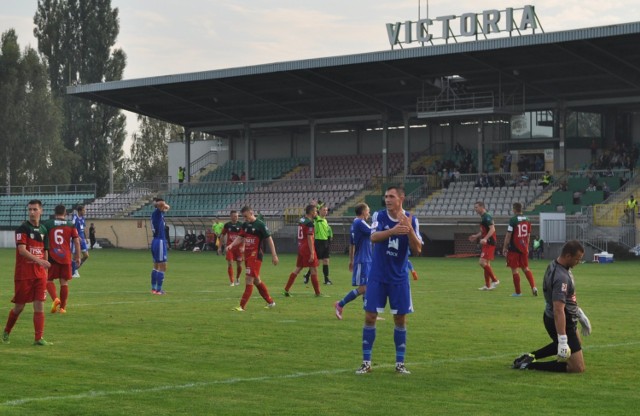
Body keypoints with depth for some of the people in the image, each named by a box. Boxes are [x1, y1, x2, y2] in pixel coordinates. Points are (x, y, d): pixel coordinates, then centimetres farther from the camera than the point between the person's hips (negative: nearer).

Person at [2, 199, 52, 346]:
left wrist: (45, 269, 15)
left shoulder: (43, 229, 9)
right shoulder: (23, 228, -10)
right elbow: (22, 250, -22)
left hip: (39, 274, 4)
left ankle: (38, 338, -2)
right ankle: (6, 332, 27)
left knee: (39, 306, -3)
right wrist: (39, 260, -33)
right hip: (23, 274, -4)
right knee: (19, 307, 5)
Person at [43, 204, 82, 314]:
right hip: (66, 257, 1)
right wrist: (77, 256, 11)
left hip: (52, 257, -1)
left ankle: (55, 299, -16)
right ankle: (62, 307, 8)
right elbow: (76, 241, 2)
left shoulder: (47, 224, 2)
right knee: (64, 282, 8)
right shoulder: (71, 225, 4)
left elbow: (44, 240, 2)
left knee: (49, 280, 9)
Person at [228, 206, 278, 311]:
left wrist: (274, 255, -11)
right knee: (256, 280, 15)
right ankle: (270, 302, 27)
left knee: (249, 280, -11)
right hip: (247, 255, 8)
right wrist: (231, 245, -5)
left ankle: (242, 306, -11)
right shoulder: (245, 225, 10)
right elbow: (240, 238, 14)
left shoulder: (260, 225, -11)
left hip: (256, 256, -8)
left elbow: (269, 240, -9)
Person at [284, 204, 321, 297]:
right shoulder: (309, 223, -15)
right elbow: (310, 238, -19)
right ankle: (317, 292, 3)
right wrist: (312, 253, -19)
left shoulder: (301, 220, 11)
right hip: (307, 248, -8)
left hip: (300, 247, 8)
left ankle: (286, 290, 9)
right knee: (314, 270, -1)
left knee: (297, 269, 11)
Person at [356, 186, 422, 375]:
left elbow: (417, 250, -9)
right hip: (377, 277, -1)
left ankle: (400, 363, 14)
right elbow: (373, 237, -25)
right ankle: (366, 362, 7)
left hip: (399, 278, 1)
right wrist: (393, 231, -43)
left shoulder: (411, 220, -3)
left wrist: (409, 230, -25)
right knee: (370, 317, -2)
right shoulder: (380, 215, -6)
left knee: (400, 319, 4)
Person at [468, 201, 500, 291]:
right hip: (486, 244, 10)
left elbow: (492, 229, -24)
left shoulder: (487, 217, -13)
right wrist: (476, 236, 24)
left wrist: (485, 239, -32)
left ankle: (495, 280, -8)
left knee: (482, 262, -15)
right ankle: (487, 285, 16)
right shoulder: (483, 217, 17)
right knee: (486, 264, 12)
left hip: (489, 243, -10)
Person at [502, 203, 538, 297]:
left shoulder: (513, 220, -13)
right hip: (524, 248, 6)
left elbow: (508, 235, -12)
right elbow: (528, 235, 14)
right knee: (525, 268, 15)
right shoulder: (527, 219, 6)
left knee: (514, 269, 2)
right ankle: (533, 287, -1)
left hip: (514, 248, -6)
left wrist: (505, 247, -4)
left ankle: (518, 292, 5)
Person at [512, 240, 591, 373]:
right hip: (563, 323, -10)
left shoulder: (556, 265, 2)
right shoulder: (561, 277, -29)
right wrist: (562, 340, -37)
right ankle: (530, 365, -7)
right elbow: (558, 310, -35)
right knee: (578, 368, -7)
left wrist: (579, 313, 27)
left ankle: (531, 356, 26)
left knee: (576, 344, 38)